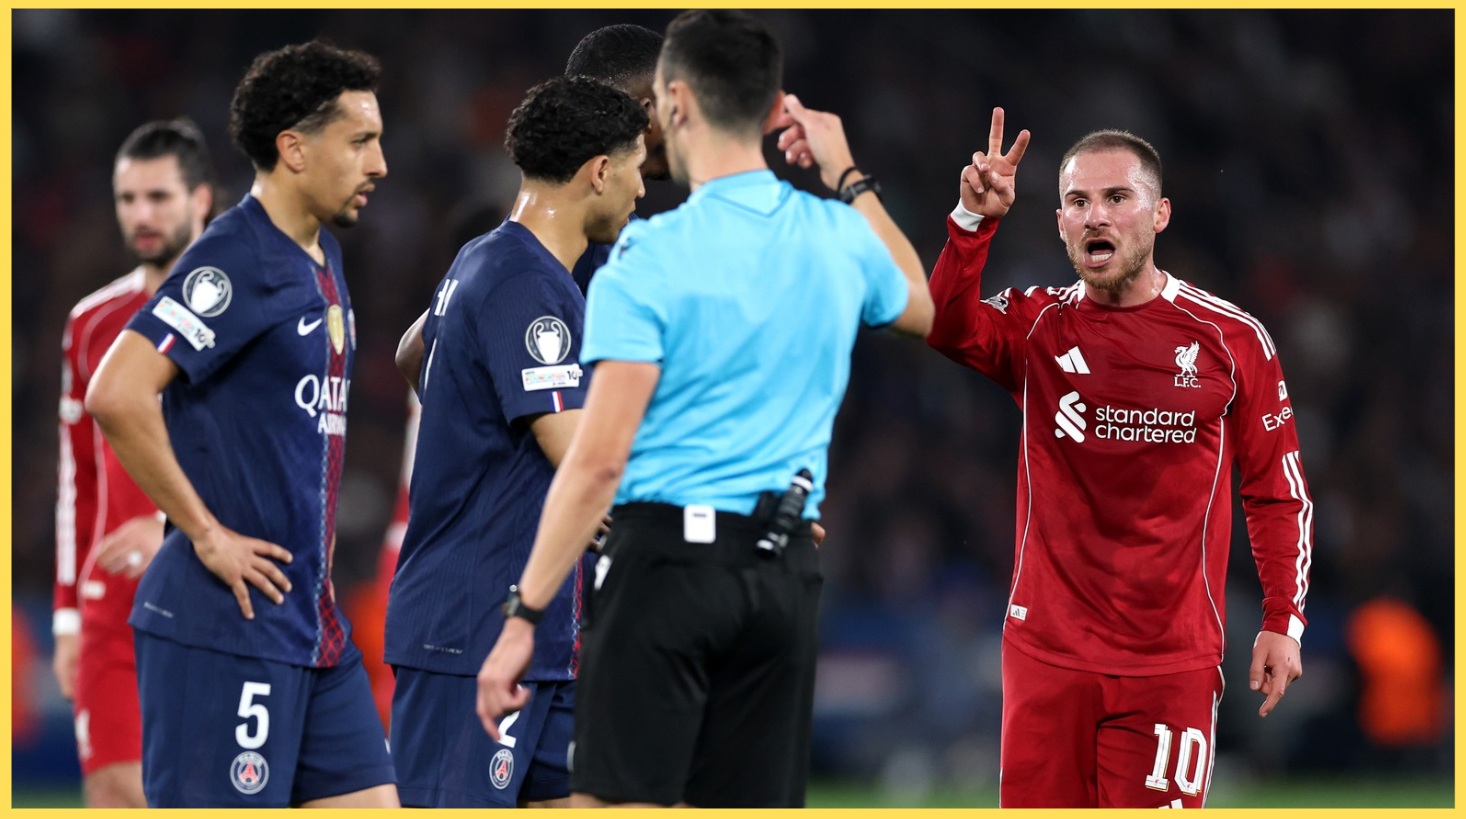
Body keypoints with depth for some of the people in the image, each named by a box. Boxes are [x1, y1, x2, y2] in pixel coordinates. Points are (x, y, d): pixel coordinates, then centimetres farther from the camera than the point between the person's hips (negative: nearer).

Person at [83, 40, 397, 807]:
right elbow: (116, 395, -25)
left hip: (313, 626, 9)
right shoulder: (236, 261, -14)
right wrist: (205, 534, -19)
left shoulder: (323, 261, 15)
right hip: (226, 625, -9)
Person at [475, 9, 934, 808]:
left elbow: (598, 460, -14)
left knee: (613, 805, -6)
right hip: (784, 570, 5)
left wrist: (522, 618, -11)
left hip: (667, 556, -5)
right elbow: (923, 307, 33)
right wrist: (850, 179, 37)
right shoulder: (839, 236, 7)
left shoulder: (650, 256, -10)